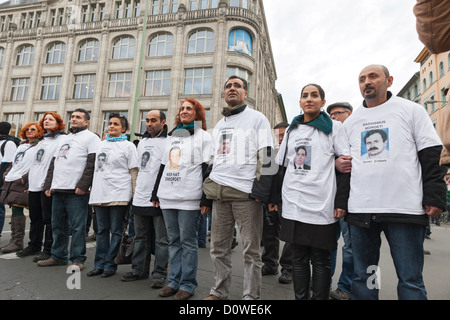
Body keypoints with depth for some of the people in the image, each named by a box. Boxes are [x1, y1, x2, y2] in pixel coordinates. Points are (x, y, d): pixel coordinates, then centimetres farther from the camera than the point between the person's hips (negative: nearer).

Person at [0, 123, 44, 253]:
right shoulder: (21, 145, 24)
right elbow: (13, 163, 27)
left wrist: (25, 178, -17)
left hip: (22, 183, -7)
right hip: (11, 181, 7)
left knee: (17, 210, -11)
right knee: (15, 210, 7)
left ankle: (17, 242, -6)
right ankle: (15, 241, 14)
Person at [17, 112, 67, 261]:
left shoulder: (62, 139, -4)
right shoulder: (41, 141, 22)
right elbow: (34, 163, 25)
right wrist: (28, 178, 18)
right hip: (34, 186, 8)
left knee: (48, 219, -3)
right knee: (35, 218, 16)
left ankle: (48, 249, 5)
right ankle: (34, 245, 28)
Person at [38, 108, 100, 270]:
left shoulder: (91, 137, 0)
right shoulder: (64, 138, 24)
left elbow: (92, 164, -11)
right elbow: (53, 163, 24)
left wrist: (83, 185, -18)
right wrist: (48, 185, 15)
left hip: (76, 191, -7)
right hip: (57, 190, 8)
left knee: (77, 226, -3)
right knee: (58, 225, 13)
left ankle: (78, 259, 7)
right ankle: (58, 256, 25)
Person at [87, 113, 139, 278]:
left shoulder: (128, 146, 1)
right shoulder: (101, 144, 18)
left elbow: (134, 171, -3)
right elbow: (96, 168, 22)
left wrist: (135, 195, -8)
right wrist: (92, 189, 17)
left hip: (119, 195, -5)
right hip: (100, 194, 6)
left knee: (116, 231, 2)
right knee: (102, 230, 11)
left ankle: (110, 265, 12)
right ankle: (99, 264, 21)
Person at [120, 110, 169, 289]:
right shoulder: (142, 141, 17)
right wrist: (135, 187, 20)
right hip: (140, 198, 7)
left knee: (161, 239, 3)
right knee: (141, 238, 16)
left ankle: (159, 273, 13)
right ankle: (139, 270, 28)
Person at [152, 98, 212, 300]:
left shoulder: (203, 136, 3)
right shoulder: (171, 137, 21)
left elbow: (208, 169, -6)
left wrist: (206, 199, -14)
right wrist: (155, 193, 17)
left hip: (189, 198, -6)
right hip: (167, 197, 6)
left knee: (188, 241, 0)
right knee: (173, 240, 11)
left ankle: (188, 284, 11)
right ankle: (174, 281, 22)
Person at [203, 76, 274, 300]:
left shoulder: (257, 118, 5)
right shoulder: (219, 125, 22)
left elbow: (265, 155, -4)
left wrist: (261, 189, -14)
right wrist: (207, 192, 18)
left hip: (246, 191, -5)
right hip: (219, 191, 6)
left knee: (251, 250, 1)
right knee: (218, 247, 11)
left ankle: (251, 296, 16)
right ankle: (219, 291, 26)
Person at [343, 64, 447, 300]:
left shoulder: (411, 110, 8)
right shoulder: (350, 122, 15)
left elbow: (432, 156, 2)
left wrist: (434, 197, -7)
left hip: (405, 208, -2)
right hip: (360, 210, 3)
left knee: (411, 280, 3)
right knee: (363, 277, 11)